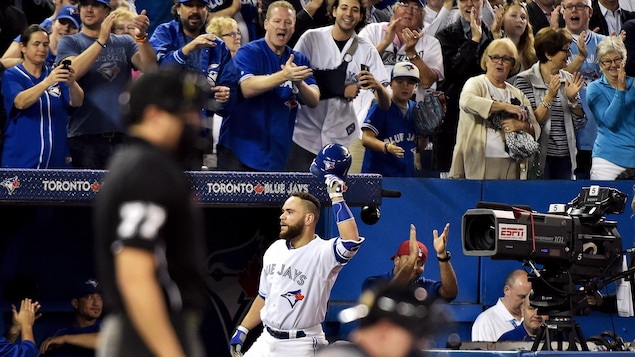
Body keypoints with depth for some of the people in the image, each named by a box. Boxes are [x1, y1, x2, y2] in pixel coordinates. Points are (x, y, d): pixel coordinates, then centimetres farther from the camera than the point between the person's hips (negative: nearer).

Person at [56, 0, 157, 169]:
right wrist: (102, 41, -20)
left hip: (122, 134, 2)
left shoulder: (124, 43, 15)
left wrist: (142, 37, -18)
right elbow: (73, 71, -12)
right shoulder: (69, 43, 9)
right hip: (85, 135, -2)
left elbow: (150, 67, -1)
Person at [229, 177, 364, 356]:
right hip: (267, 341, 7)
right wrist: (242, 331, 17)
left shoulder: (322, 253, -15)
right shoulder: (275, 250, 9)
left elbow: (351, 240, -37)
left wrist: (336, 196, -31)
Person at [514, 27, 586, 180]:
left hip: (565, 157, 5)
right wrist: (549, 96, -21)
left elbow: (580, 124, 8)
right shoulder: (525, 80, -6)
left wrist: (572, 99, -8)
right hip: (540, 157, -5)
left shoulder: (568, 79, 9)